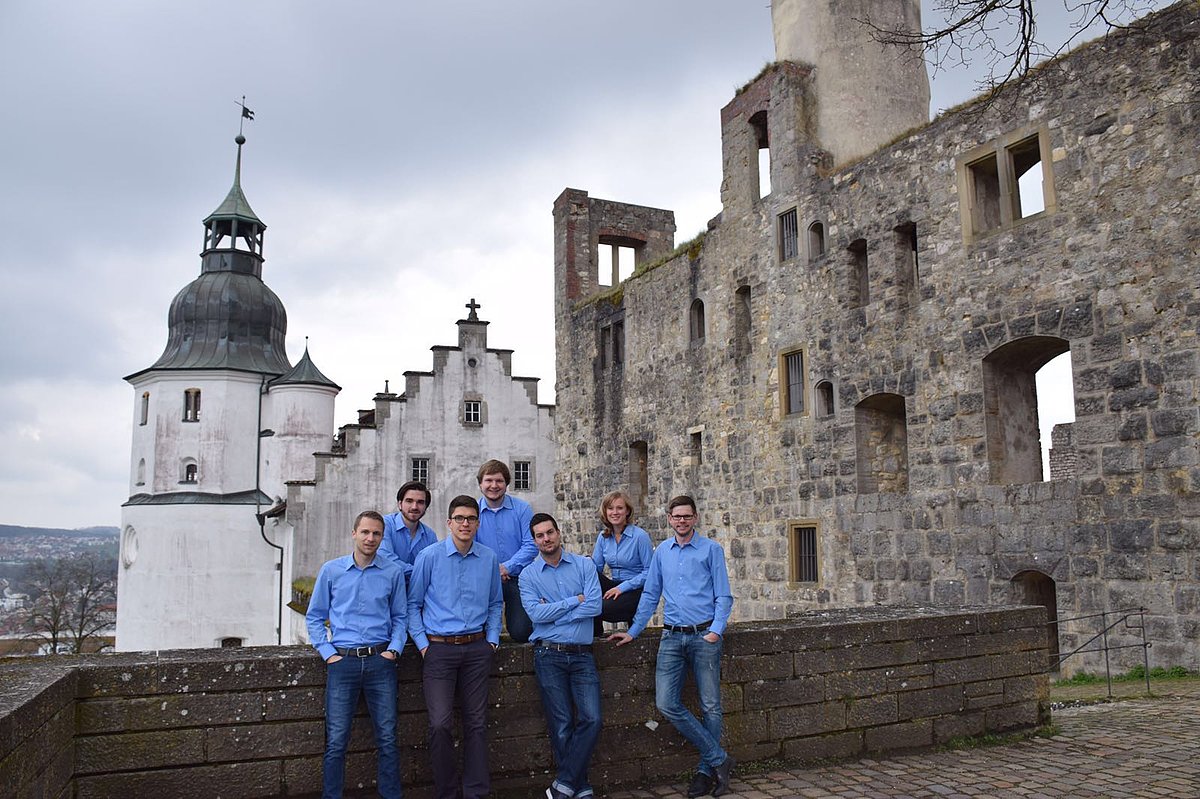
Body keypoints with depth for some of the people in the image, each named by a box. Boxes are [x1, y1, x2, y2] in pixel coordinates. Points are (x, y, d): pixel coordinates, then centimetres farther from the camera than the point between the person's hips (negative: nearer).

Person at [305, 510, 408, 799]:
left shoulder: (393, 573, 5)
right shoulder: (331, 571, 4)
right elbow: (314, 616, 10)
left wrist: (394, 649, -1)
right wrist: (328, 653, 0)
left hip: (380, 661, 1)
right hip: (342, 661, 0)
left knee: (388, 739, 4)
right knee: (336, 741, 1)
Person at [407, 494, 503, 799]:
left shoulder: (489, 559, 6)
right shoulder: (429, 556, -3)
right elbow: (413, 604, 3)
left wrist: (492, 639, 8)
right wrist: (422, 643, -3)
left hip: (477, 648, 3)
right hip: (439, 648, -3)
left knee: (476, 723, 7)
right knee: (440, 724, -8)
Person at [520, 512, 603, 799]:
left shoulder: (584, 565, 4)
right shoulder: (528, 575, 3)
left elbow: (595, 606, -9)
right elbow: (536, 613, -12)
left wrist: (553, 613, -10)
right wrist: (575, 600, -8)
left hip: (582, 654, 1)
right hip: (549, 656, -1)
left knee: (592, 719, -9)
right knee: (561, 726, 1)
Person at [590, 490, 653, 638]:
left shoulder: (640, 536, -12)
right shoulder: (603, 537, 6)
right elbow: (596, 567, 5)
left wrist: (623, 587, -19)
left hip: (637, 591, -7)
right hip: (616, 586, 7)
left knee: (600, 609, -29)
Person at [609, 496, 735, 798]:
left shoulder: (711, 549, 1)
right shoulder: (661, 552, 13)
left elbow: (723, 596, -1)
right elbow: (650, 596, 17)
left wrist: (716, 630, -14)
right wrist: (633, 632, 12)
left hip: (704, 636, -3)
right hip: (671, 637, 4)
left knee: (710, 706, 3)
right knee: (667, 704, -6)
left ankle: (707, 770, 19)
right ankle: (719, 758, 6)